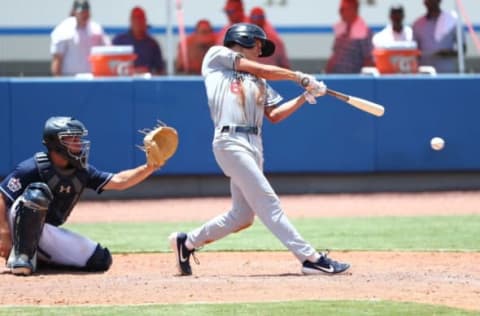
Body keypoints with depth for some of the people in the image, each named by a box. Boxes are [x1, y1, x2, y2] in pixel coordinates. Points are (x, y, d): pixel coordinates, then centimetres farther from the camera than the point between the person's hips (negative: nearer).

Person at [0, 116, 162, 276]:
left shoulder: (81, 172, 1)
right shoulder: (33, 168, -19)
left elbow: (118, 181, -4)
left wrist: (150, 167, -17)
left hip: (48, 233, 7)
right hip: (19, 227, -7)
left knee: (100, 260, -6)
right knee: (37, 193, -35)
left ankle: (40, 257, 7)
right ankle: (22, 255, -24)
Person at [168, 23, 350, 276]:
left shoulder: (258, 82, 27)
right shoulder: (217, 55, 10)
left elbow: (274, 115, 19)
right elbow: (262, 69, 3)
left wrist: (306, 96, 11)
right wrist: (298, 77, 10)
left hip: (254, 143, 8)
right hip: (230, 140, -8)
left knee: (242, 215, 5)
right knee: (268, 203, -12)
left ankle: (187, 242, 21)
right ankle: (310, 258, -18)